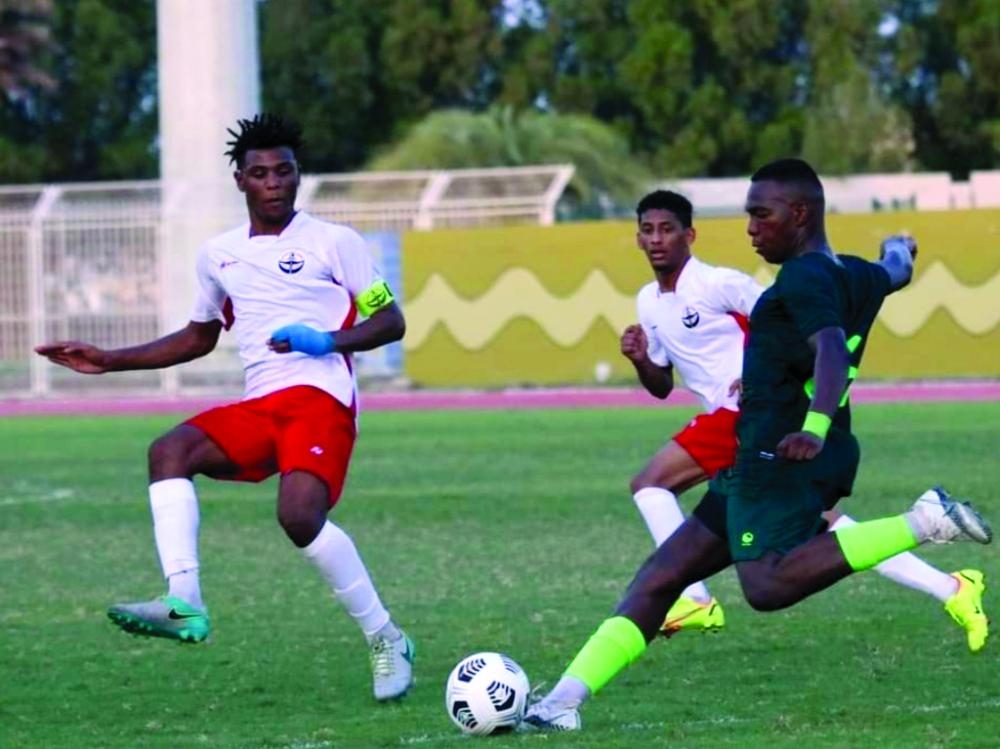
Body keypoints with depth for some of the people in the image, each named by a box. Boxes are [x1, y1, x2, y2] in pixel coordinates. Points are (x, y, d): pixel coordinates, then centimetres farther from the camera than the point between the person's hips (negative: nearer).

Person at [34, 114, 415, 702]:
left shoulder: (334, 243, 4)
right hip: (257, 407, 6)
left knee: (300, 515, -28)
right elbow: (199, 338, 33)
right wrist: (109, 361, 27)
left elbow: (392, 321, 3)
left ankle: (385, 639, -11)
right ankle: (183, 603, -37)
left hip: (321, 398, -6)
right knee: (170, 450, -21)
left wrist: (328, 341, -15)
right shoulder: (220, 256, 20)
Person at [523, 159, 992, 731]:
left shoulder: (804, 278, -11)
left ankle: (923, 523, -26)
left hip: (779, 459, -10)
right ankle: (565, 700, 6)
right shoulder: (857, 277, 17)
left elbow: (832, 349, -29)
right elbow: (895, 272, 42)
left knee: (769, 586, -33)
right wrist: (898, 250, 66)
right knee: (659, 577, 8)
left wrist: (815, 427, -45)